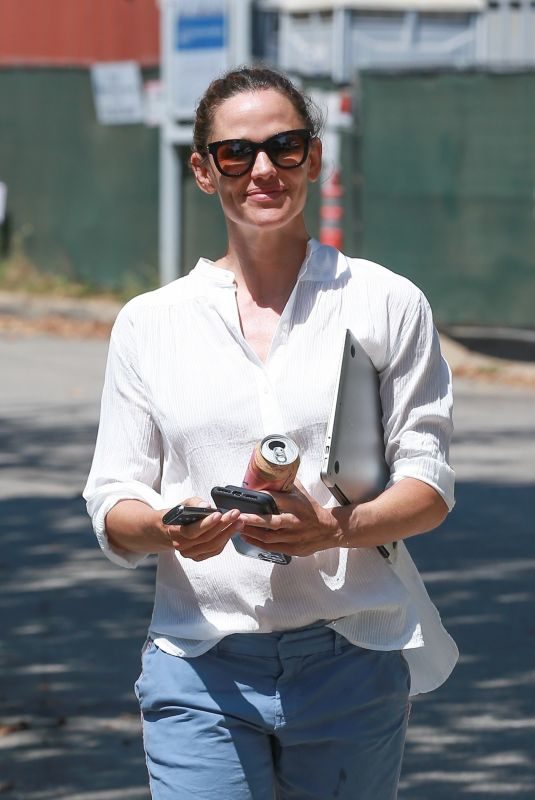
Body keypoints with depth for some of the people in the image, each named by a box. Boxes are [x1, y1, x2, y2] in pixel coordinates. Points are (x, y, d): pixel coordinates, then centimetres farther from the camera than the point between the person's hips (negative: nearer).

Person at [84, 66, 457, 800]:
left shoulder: (389, 304, 5)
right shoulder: (150, 323, 9)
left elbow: (429, 483, 3)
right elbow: (113, 506, 8)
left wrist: (338, 529, -18)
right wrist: (168, 529, -16)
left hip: (352, 657, 0)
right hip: (199, 664, 0)